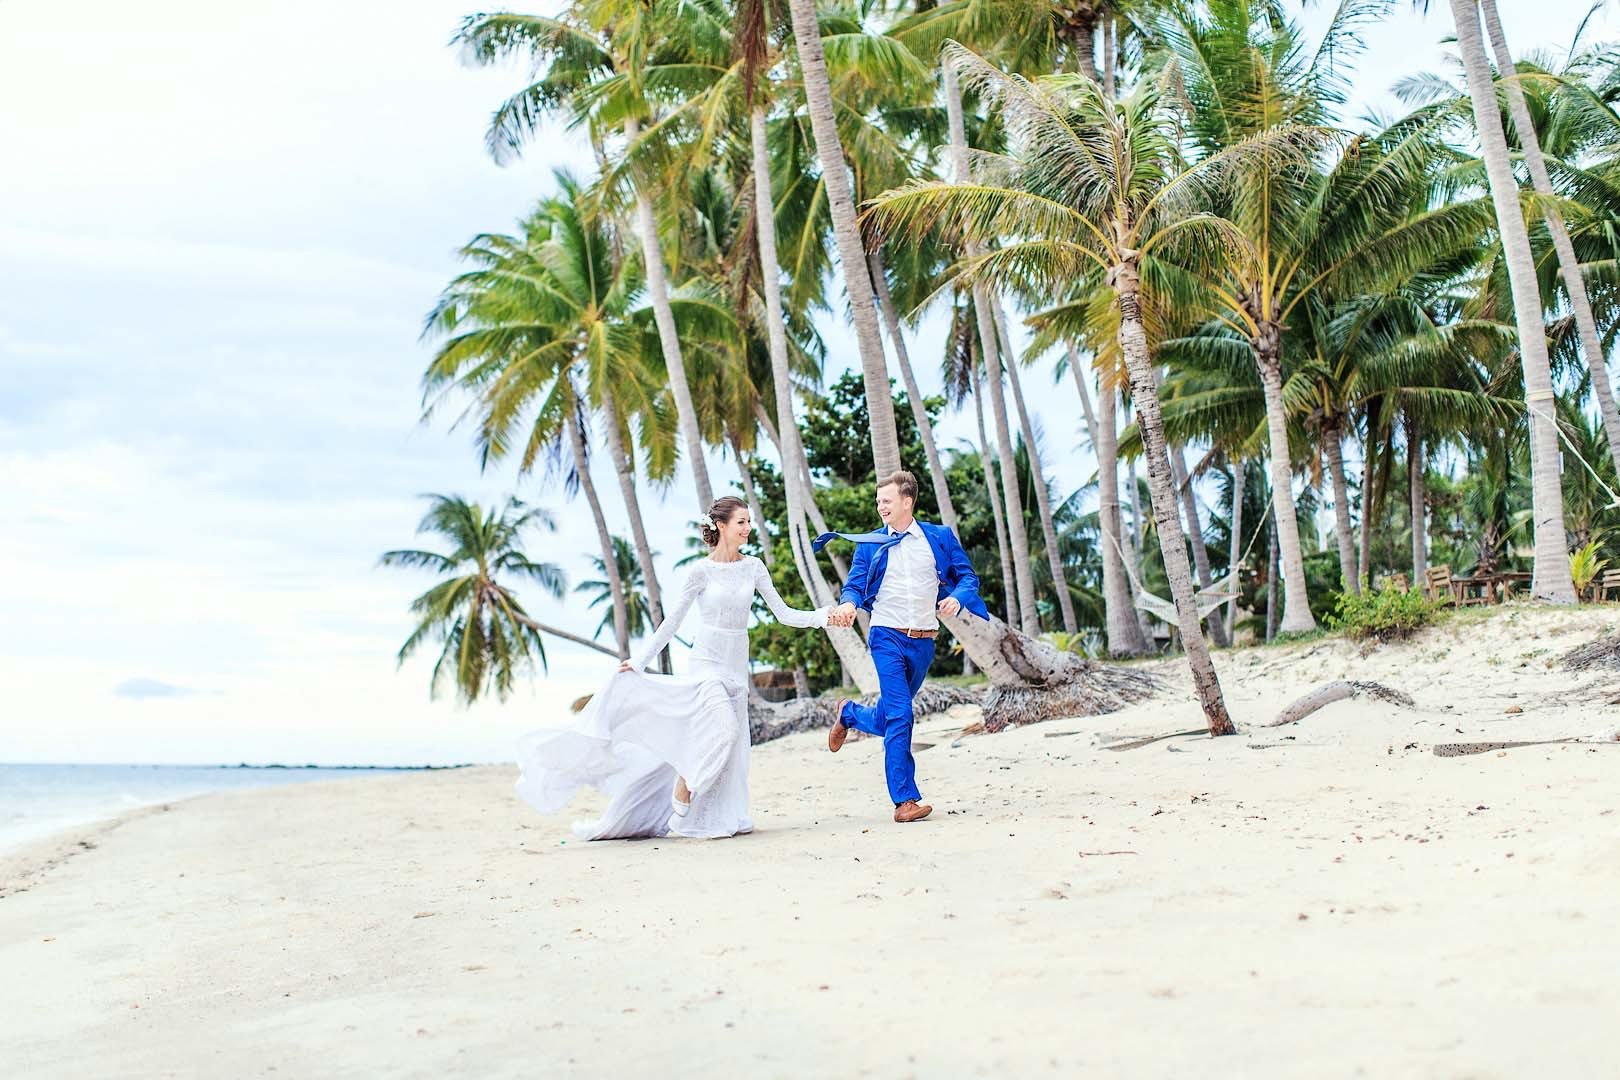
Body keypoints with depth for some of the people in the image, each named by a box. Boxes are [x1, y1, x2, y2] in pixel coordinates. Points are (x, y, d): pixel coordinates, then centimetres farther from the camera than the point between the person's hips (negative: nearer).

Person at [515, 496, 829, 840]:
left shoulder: (753, 567, 5)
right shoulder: (702, 571, -7)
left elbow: (783, 613, 7)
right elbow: (672, 621, -3)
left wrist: (825, 615, -5)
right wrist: (639, 661, -7)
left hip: (737, 666, 5)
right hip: (707, 661, -5)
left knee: (731, 745, 2)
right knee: (722, 727, -22)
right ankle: (679, 809, -12)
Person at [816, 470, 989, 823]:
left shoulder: (940, 538, 7)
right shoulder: (870, 544, 5)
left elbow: (968, 576, 9)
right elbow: (854, 585, 3)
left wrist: (956, 598, -12)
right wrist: (848, 605, -20)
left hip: (924, 642, 2)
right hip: (888, 638, -2)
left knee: (888, 719, 12)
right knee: (900, 714, -13)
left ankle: (849, 713, 45)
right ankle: (905, 800, -8)